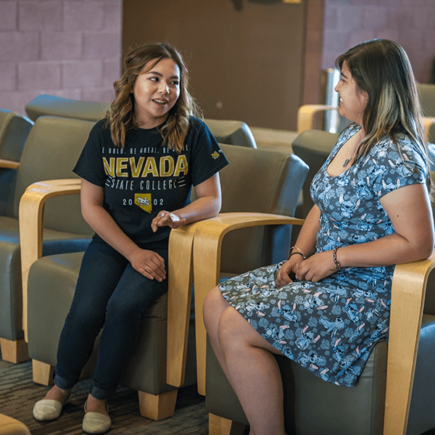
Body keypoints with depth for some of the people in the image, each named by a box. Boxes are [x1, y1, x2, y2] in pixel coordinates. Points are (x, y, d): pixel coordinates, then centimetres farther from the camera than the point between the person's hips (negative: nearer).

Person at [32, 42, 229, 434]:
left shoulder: (192, 133, -5)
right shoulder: (105, 134, -2)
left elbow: (212, 200, -1)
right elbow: (91, 205, 1)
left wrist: (180, 215, -24)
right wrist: (133, 252, -9)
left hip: (163, 246, -1)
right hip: (111, 243, 2)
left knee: (124, 306, -27)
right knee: (86, 311, -20)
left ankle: (99, 396, -4)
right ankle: (62, 385, 11)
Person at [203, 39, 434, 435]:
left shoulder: (395, 157, -21)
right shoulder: (352, 136, 9)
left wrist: (335, 257, -20)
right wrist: (299, 253, 2)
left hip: (365, 295, -10)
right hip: (325, 272, 10)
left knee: (236, 329, -19)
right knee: (217, 303, 2)